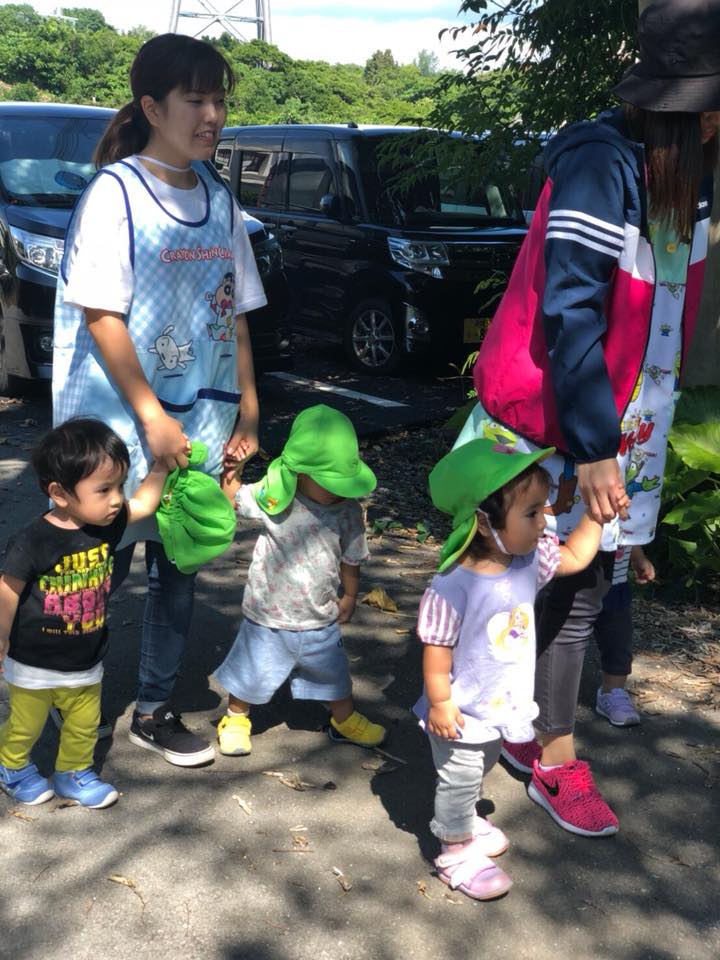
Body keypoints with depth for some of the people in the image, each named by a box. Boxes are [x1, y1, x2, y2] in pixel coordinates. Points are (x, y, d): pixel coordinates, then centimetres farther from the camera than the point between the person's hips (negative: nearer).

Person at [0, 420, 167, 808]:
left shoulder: (109, 522, -11)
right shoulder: (32, 542, -27)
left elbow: (145, 503, 5)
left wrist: (162, 463, -3)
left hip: (86, 662, 4)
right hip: (34, 665, -4)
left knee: (84, 725, 18)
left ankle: (73, 774, 42)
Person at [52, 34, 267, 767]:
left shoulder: (217, 198, 9)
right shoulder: (115, 192, -9)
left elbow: (235, 312, 12)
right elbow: (101, 315, -14)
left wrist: (247, 410, 7)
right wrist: (151, 418, -18)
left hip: (199, 426, 6)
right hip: (121, 430, -6)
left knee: (178, 572, 11)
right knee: (97, 571, 4)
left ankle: (154, 712, 26)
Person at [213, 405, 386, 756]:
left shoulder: (348, 512, -13)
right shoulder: (273, 497, -19)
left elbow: (350, 559, 2)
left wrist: (349, 598, 13)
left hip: (320, 620, 2)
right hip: (269, 617, -2)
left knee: (336, 675, 20)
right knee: (251, 675, 14)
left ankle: (345, 721, 48)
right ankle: (235, 720, 42)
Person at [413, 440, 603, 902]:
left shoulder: (530, 560, -12)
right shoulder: (454, 587, -33)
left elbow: (575, 556, 5)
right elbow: (437, 650, -25)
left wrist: (595, 512, -1)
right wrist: (439, 704, -19)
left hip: (503, 706, 8)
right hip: (463, 716, -7)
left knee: (478, 773, 31)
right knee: (458, 783, 15)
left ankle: (464, 823, 56)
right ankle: (457, 853, 37)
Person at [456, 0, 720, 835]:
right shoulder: (601, 165, -21)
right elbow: (570, 313, -23)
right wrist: (593, 446, -23)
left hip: (618, 424, 7)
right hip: (547, 422, -7)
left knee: (579, 594, 13)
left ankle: (552, 752, 27)